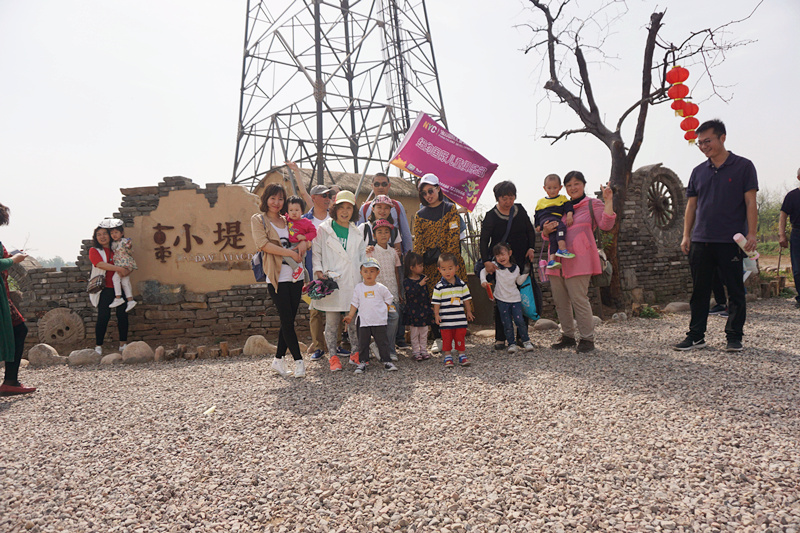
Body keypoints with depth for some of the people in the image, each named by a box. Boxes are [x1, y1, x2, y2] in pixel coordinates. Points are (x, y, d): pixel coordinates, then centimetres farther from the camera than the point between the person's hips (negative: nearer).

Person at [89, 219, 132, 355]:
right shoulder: (94, 251, 5)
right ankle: (98, 346, -1)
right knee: (103, 316, -10)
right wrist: (119, 269, -21)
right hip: (104, 289, -3)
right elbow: (100, 264, -14)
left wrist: (126, 271, -10)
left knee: (122, 314, -1)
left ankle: (123, 344, 9)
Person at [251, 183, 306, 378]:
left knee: (289, 321, 7)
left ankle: (278, 360, 19)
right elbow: (263, 244, -10)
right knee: (287, 321, -3)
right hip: (277, 277, -5)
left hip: (295, 275, 5)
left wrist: (300, 249, -8)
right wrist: (290, 253, -12)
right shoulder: (258, 219, 4)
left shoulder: (288, 221, 18)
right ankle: (298, 361, 5)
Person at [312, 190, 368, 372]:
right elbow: (316, 253, 4)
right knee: (332, 322, 1)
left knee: (354, 320, 6)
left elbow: (363, 256, 19)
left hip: (352, 282, 3)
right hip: (331, 282, -3)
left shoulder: (357, 232, 15)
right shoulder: (324, 229, 4)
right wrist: (318, 271, -9)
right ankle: (332, 356, 12)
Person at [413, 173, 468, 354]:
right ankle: (438, 339, 9)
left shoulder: (450, 208, 5)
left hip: (450, 259, -1)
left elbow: (454, 236, -3)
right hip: (430, 263, 2)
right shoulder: (420, 215, 11)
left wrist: (451, 260, -13)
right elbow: (417, 242, 6)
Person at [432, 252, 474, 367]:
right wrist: (436, 315, -6)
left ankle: (462, 356, 19)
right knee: (446, 339, 4)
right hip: (446, 320, -2)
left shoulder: (461, 284, 3)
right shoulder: (439, 286, -5)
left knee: (460, 337, 7)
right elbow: (436, 302, -1)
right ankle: (448, 357, 15)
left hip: (460, 319, 2)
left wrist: (469, 312, 12)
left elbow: (466, 299, 11)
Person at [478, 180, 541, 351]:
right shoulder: (491, 216, -6)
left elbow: (530, 231, 14)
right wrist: (486, 261, -25)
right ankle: (500, 338, 6)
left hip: (522, 261, 4)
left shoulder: (520, 210, 6)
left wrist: (531, 248, -1)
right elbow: (484, 240, -13)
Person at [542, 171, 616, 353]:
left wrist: (608, 201, -17)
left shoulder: (593, 205, 6)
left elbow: (606, 225, -10)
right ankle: (568, 336, 21)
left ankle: (587, 339, 1)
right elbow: (546, 235, 20)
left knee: (579, 299, -10)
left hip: (578, 261, -6)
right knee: (560, 301, 8)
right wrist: (546, 230, -3)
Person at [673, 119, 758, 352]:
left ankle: (734, 337, 13)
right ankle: (696, 335, 14)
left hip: (731, 241, -4)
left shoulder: (743, 166, 2)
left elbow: (750, 202, -2)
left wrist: (751, 233, -10)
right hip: (701, 241, 4)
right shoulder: (698, 171, 13)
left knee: (735, 290, 3)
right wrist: (686, 235, 6)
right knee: (699, 290, 7)